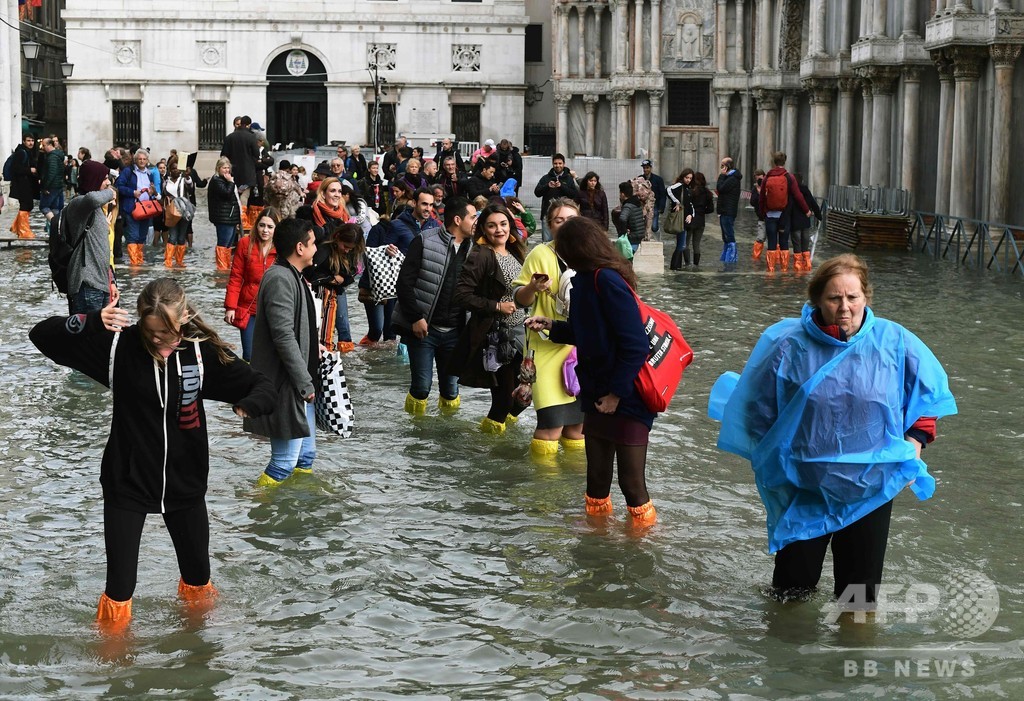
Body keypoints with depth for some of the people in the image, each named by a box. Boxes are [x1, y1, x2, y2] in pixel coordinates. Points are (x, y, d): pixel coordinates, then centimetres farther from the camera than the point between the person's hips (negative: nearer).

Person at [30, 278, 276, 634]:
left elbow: (264, 388, -10)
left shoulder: (204, 352, -12)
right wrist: (91, 321, -37)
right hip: (127, 484, -2)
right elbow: (42, 335, -17)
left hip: (185, 484, 2)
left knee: (198, 574, 20)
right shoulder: (120, 344, -15)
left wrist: (247, 405, -34)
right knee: (120, 584, -1)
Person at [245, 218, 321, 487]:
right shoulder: (280, 279, -19)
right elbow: (284, 337, -24)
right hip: (285, 386, -11)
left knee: (305, 453, 18)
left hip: (298, 384, 11)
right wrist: (305, 383, -21)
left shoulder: (293, 277, 14)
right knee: (285, 461, -7)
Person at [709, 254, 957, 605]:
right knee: (791, 588, 11)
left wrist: (914, 446, -3)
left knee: (860, 596, 10)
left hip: (871, 485, 0)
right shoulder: (789, 345, -11)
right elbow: (758, 408, 2)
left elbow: (928, 393, 6)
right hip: (803, 486, 0)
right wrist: (769, 461, 4)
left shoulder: (895, 342, -8)